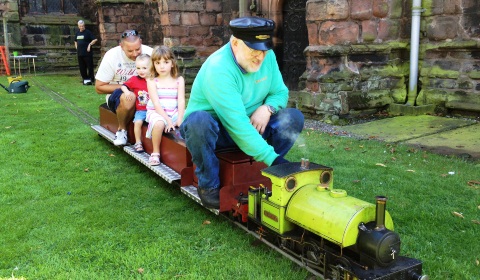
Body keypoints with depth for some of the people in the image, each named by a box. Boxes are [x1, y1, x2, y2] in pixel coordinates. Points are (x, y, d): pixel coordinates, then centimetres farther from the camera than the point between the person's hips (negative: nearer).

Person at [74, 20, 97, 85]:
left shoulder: (88, 32, -4)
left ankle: (90, 79, 0)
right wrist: (76, 47, 16)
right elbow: (76, 41, 29)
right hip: (79, 53, 6)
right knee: (82, 67, 8)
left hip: (87, 53, -6)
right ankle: (85, 79, 17)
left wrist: (90, 45, -15)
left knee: (90, 66, -5)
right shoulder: (77, 33, 15)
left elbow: (94, 40, -8)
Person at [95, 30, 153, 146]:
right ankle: (122, 129, -10)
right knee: (128, 98, -37)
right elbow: (99, 87, -8)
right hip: (117, 96, -1)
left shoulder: (149, 53, -13)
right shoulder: (111, 56, -13)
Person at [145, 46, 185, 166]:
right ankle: (155, 153, -15)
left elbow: (181, 100, -2)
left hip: (175, 112, 3)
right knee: (159, 123, -36)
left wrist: (180, 119, -17)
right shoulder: (152, 81, 0)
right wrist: (167, 120, -21)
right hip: (156, 112, -3)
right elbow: (156, 103, -9)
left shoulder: (179, 80, 7)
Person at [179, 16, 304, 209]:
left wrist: (267, 108, -21)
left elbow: (280, 92, 3)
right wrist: (272, 159, -39)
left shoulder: (267, 56, -8)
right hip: (214, 128, -5)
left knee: (293, 118, -14)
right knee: (199, 120, -40)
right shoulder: (218, 69, -30)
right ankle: (209, 185, -17)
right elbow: (237, 125, -36)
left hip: (249, 126, 6)